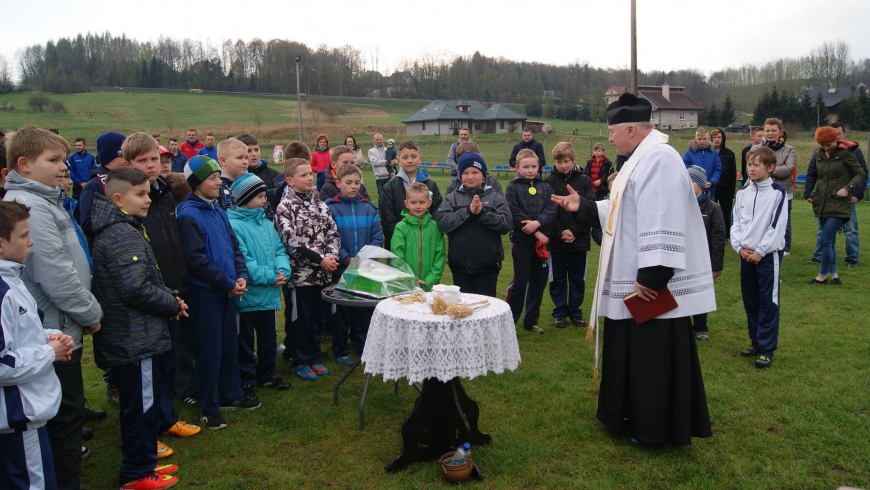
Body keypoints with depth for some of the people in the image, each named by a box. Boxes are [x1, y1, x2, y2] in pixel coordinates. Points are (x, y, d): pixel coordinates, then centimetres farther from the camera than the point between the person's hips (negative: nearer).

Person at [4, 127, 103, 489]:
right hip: (55, 334, -10)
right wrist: (92, 313, -10)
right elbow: (57, 277, -23)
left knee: (68, 415, 20)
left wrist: (86, 310, 12)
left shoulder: (41, 201, 11)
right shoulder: (31, 208, -20)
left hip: (57, 329, 10)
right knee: (66, 419, 2)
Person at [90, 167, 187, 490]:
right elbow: (136, 289, -27)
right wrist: (174, 304, -12)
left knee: (144, 403, 20)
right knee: (141, 406, 3)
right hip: (135, 339, -10)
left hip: (132, 338, 10)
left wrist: (171, 297, 6)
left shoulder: (123, 229, 13)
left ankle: (143, 463, 34)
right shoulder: (123, 235, -20)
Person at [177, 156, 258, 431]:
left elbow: (234, 246, 13)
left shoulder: (218, 211, 9)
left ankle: (230, 395, 32)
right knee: (210, 351, 1)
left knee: (230, 345, 16)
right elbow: (196, 259, -19)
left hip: (227, 291, 7)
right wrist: (227, 283, -16)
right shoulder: (188, 215, -14)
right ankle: (208, 408, 14)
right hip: (204, 292, -7)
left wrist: (241, 276, -3)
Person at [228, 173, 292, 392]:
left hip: (269, 294, 7)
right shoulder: (234, 225, -16)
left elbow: (280, 250, 9)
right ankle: (245, 381, 21)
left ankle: (267, 375, 36)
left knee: (269, 337, 19)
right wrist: (269, 277, -19)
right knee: (245, 341, 8)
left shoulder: (266, 223, 9)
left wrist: (282, 271, -10)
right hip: (247, 294, -7)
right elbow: (240, 261, -23)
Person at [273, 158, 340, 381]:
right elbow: (291, 241, -18)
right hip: (298, 273, -6)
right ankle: (299, 361, 18)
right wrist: (320, 259, -18)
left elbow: (333, 233, 10)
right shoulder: (284, 208, -10)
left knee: (316, 316, 14)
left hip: (320, 273, 6)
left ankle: (314, 357, 27)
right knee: (298, 319, 5)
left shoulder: (320, 205, 10)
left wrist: (331, 256, -9)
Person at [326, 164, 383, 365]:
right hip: (340, 270, -3)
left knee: (364, 310, 13)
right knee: (341, 311, 7)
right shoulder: (330, 208, -6)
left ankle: (363, 347, 27)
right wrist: (347, 259, -19)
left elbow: (378, 236, 3)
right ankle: (340, 351, 20)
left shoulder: (368, 207, 5)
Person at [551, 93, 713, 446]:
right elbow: (623, 212, 21)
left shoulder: (659, 159, -21)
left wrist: (650, 277, -28)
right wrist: (583, 206, 16)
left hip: (653, 284, -11)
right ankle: (637, 415, 34)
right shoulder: (644, 158, 14)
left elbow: (662, 225, -28)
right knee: (634, 353, 19)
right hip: (635, 281, 11)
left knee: (654, 357, 2)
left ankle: (657, 429, 16)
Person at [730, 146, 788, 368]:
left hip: (768, 254, -5)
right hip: (746, 255, 5)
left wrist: (760, 251, -13)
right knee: (750, 301, 12)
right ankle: (756, 342, 25)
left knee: (768, 302, -1)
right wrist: (740, 247, -5)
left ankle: (766, 349, 4)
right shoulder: (743, 193, 8)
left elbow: (778, 227, -11)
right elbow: (736, 223, 8)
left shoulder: (777, 192, -7)